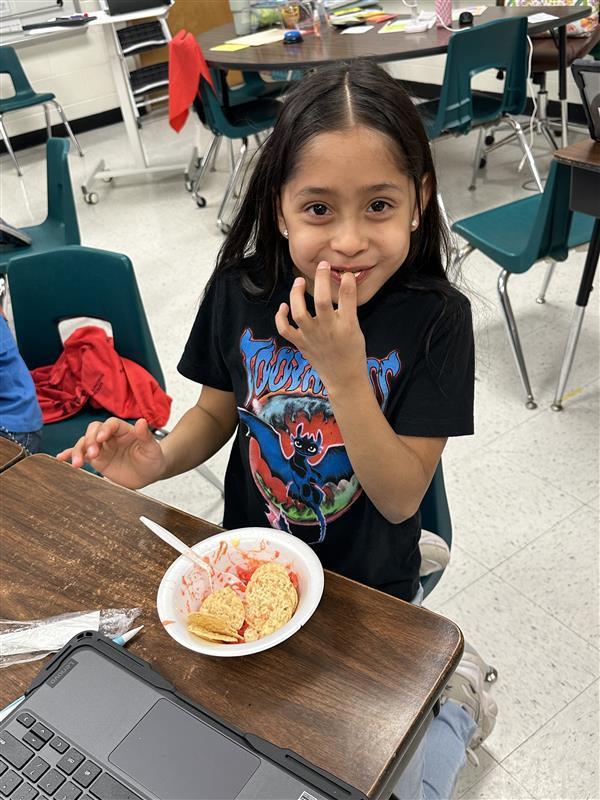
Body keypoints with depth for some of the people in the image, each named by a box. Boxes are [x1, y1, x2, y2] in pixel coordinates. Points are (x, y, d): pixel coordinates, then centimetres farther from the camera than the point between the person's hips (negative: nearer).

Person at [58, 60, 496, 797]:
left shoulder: (436, 319, -22)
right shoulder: (241, 291, -14)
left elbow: (400, 499, -21)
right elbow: (217, 412, 2)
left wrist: (344, 370, -35)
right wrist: (157, 459, -20)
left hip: (369, 589, -3)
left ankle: (454, 701, 30)